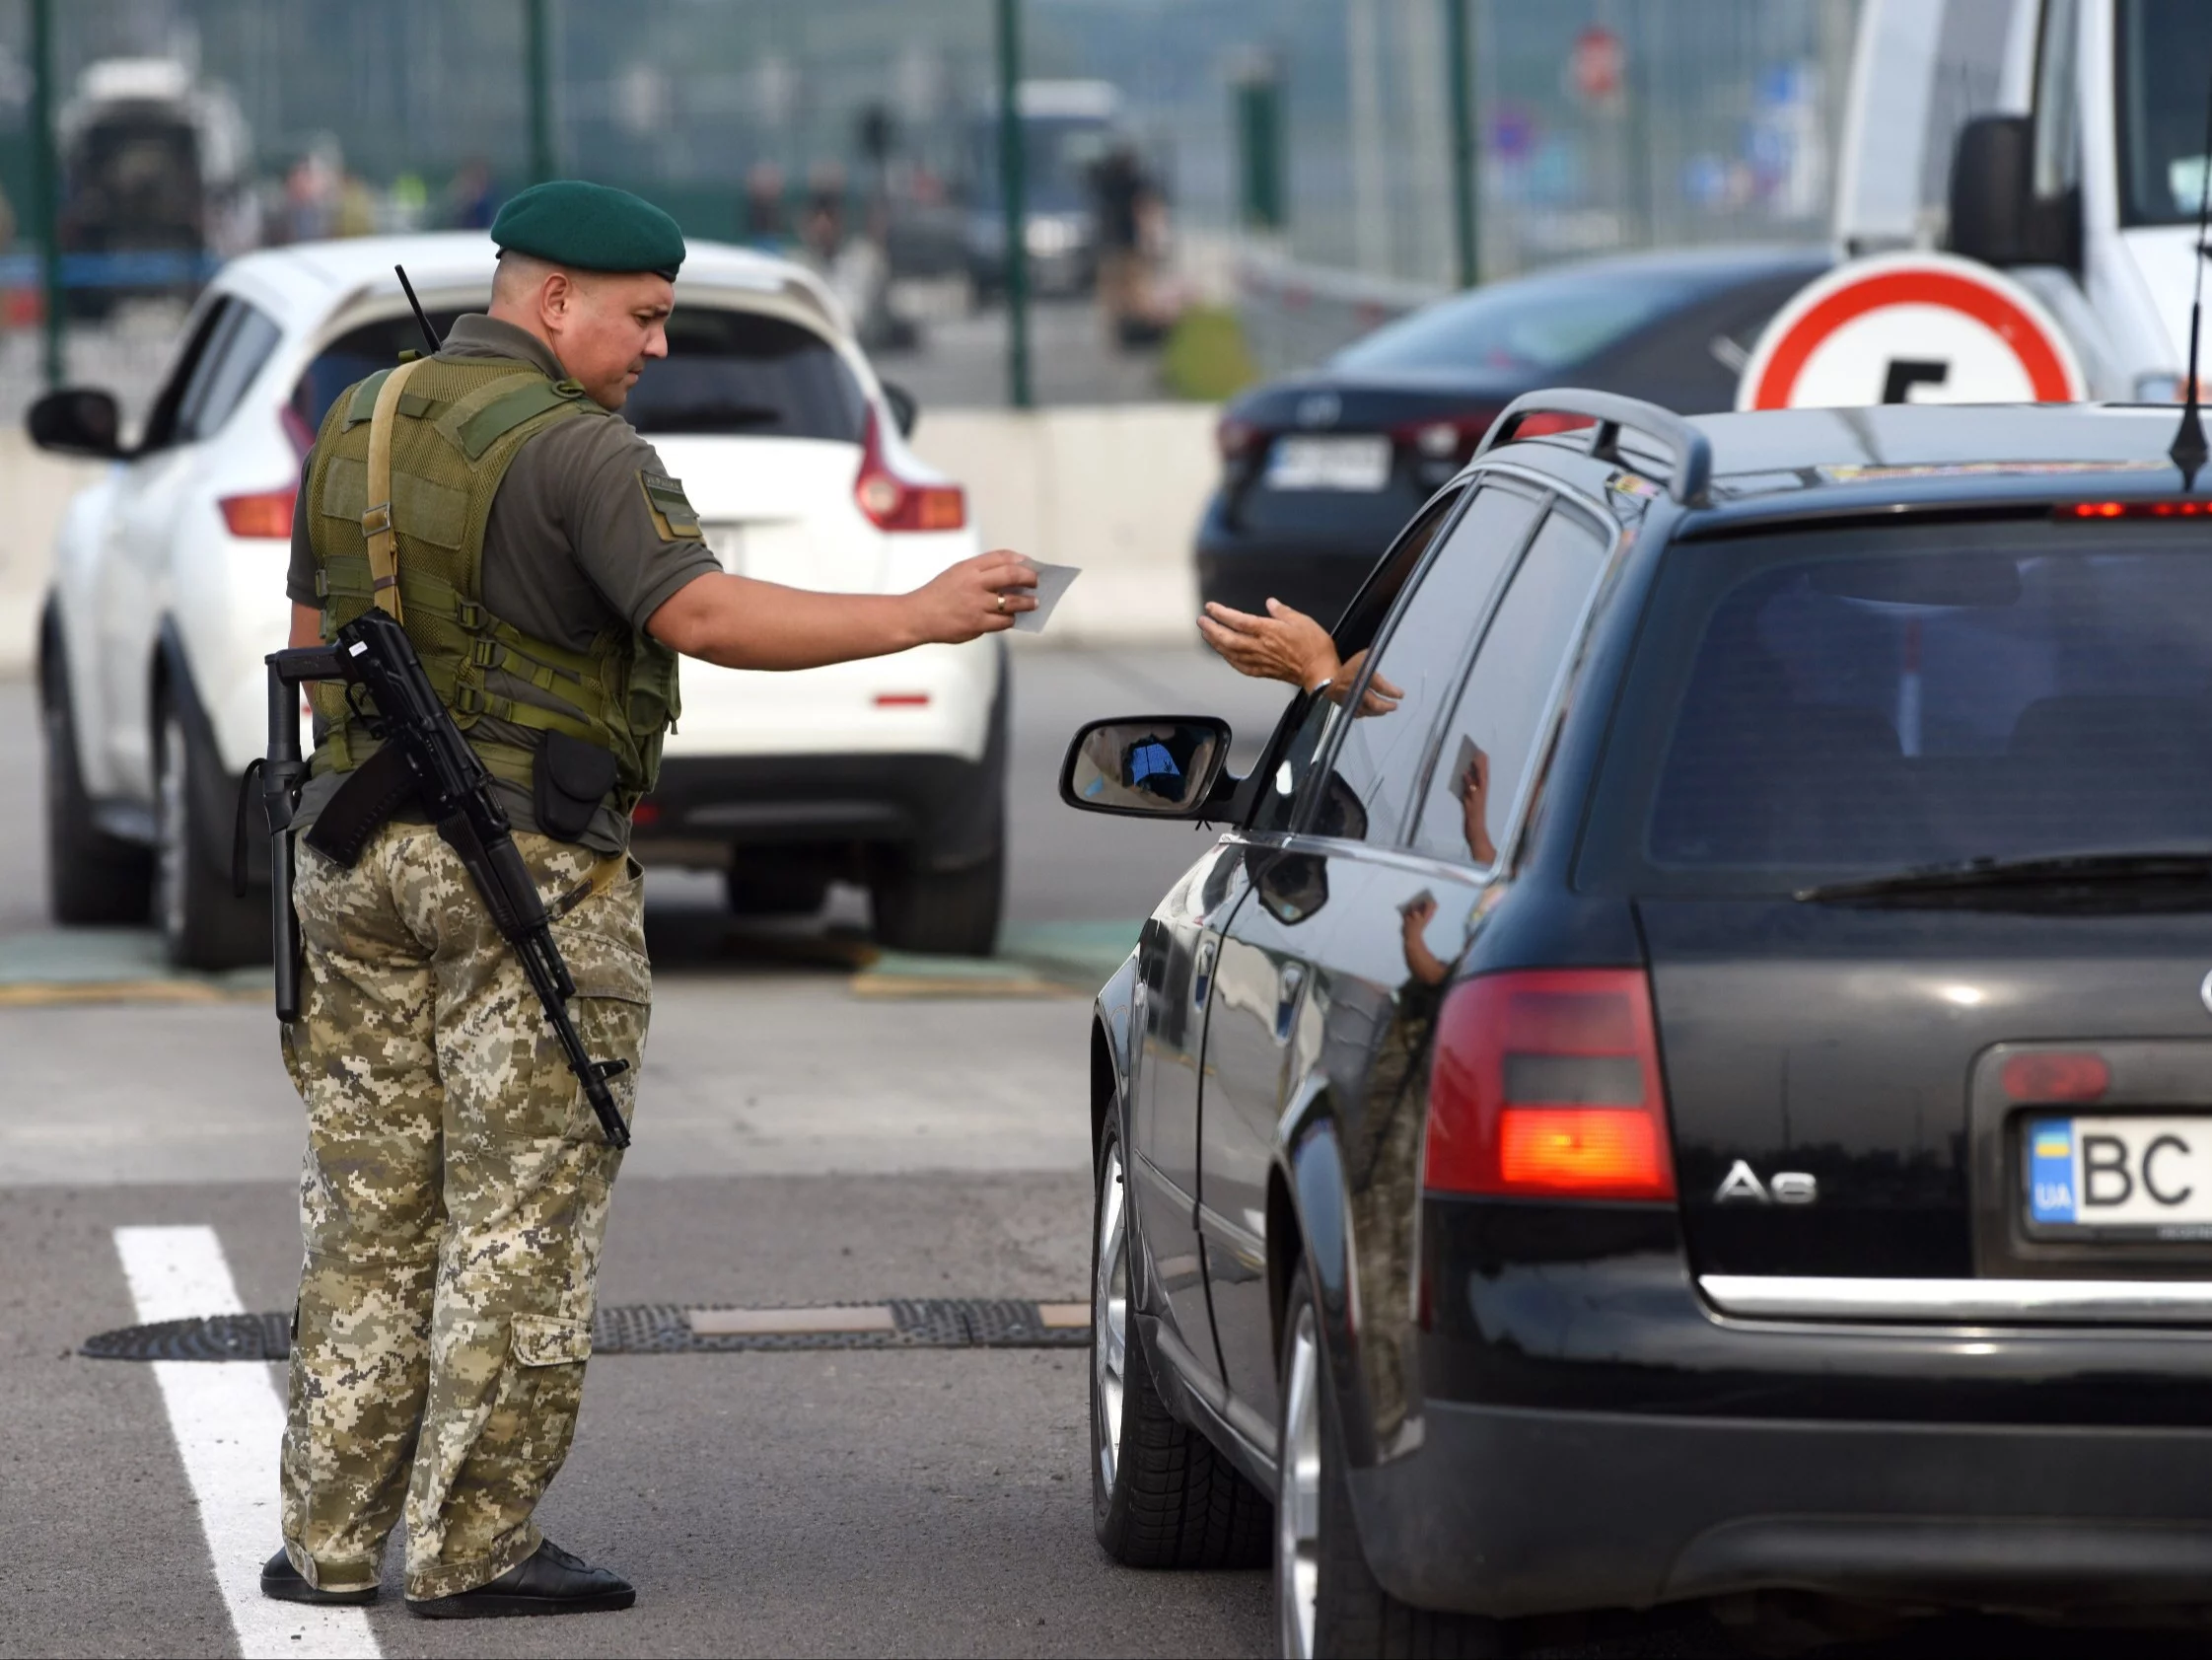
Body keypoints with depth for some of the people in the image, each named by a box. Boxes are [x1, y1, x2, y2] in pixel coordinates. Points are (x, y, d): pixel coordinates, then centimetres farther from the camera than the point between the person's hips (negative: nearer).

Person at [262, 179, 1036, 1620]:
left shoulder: (358, 425, 11)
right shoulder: (573, 447, -13)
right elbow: (707, 615, -24)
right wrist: (922, 617, -24)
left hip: (359, 849, 7)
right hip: (531, 866, -7)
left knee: (369, 1207, 11)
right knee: (521, 1214, -2)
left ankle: (333, 1539, 12)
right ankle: (475, 1545, -2)